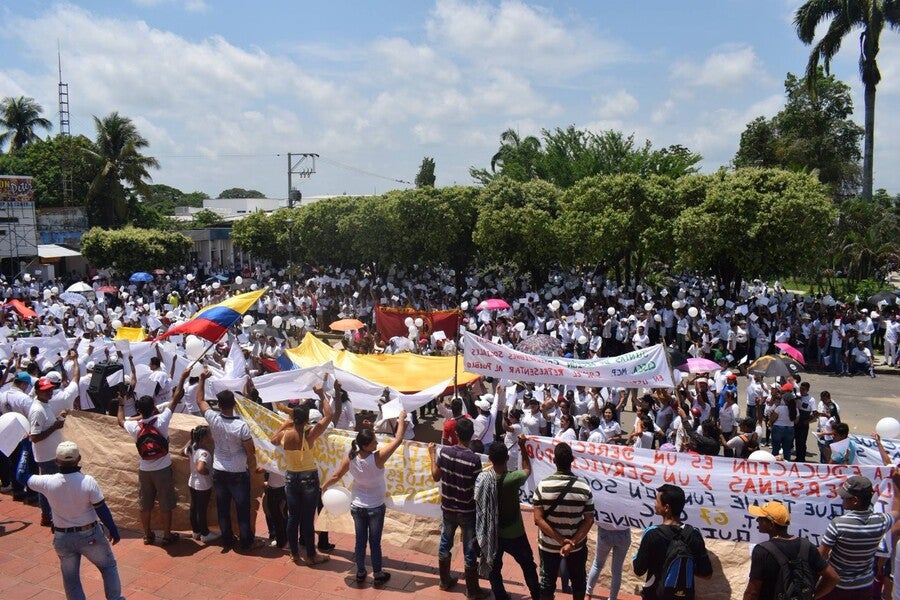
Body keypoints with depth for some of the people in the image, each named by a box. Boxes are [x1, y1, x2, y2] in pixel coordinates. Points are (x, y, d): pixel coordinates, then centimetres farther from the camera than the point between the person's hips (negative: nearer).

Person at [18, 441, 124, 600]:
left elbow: (22, 476, 3)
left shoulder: (48, 482, -16)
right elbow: (102, 510, -14)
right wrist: (113, 530, -1)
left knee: (70, 577, 19)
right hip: (90, 535, -2)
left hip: (62, 538, 2)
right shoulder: (88, 481, -21)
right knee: (108, 566, 19)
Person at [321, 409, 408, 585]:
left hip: (357, 506, 4)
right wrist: (401, 420, -7)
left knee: (360, 540, 17)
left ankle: (360, 573, 31)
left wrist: (323, 487, 20)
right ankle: (378, 575, 26)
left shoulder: (350, 458, -15)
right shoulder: (377, 458, -28)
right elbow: (398, 440, -21)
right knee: (375, 542, 11)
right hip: (375, 508, -4)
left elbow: (336, 476, 0)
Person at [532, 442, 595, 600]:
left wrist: (560, 540, -20)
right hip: (577, 544, 1)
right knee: (578, 579, 23)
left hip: (548, 544, 0)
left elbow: (538, 519, -20)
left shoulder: (543, 486, -18)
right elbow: (589, 520, -17)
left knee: (548, 581, 18)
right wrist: (572, 542, -20)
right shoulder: (584, 487, -15)